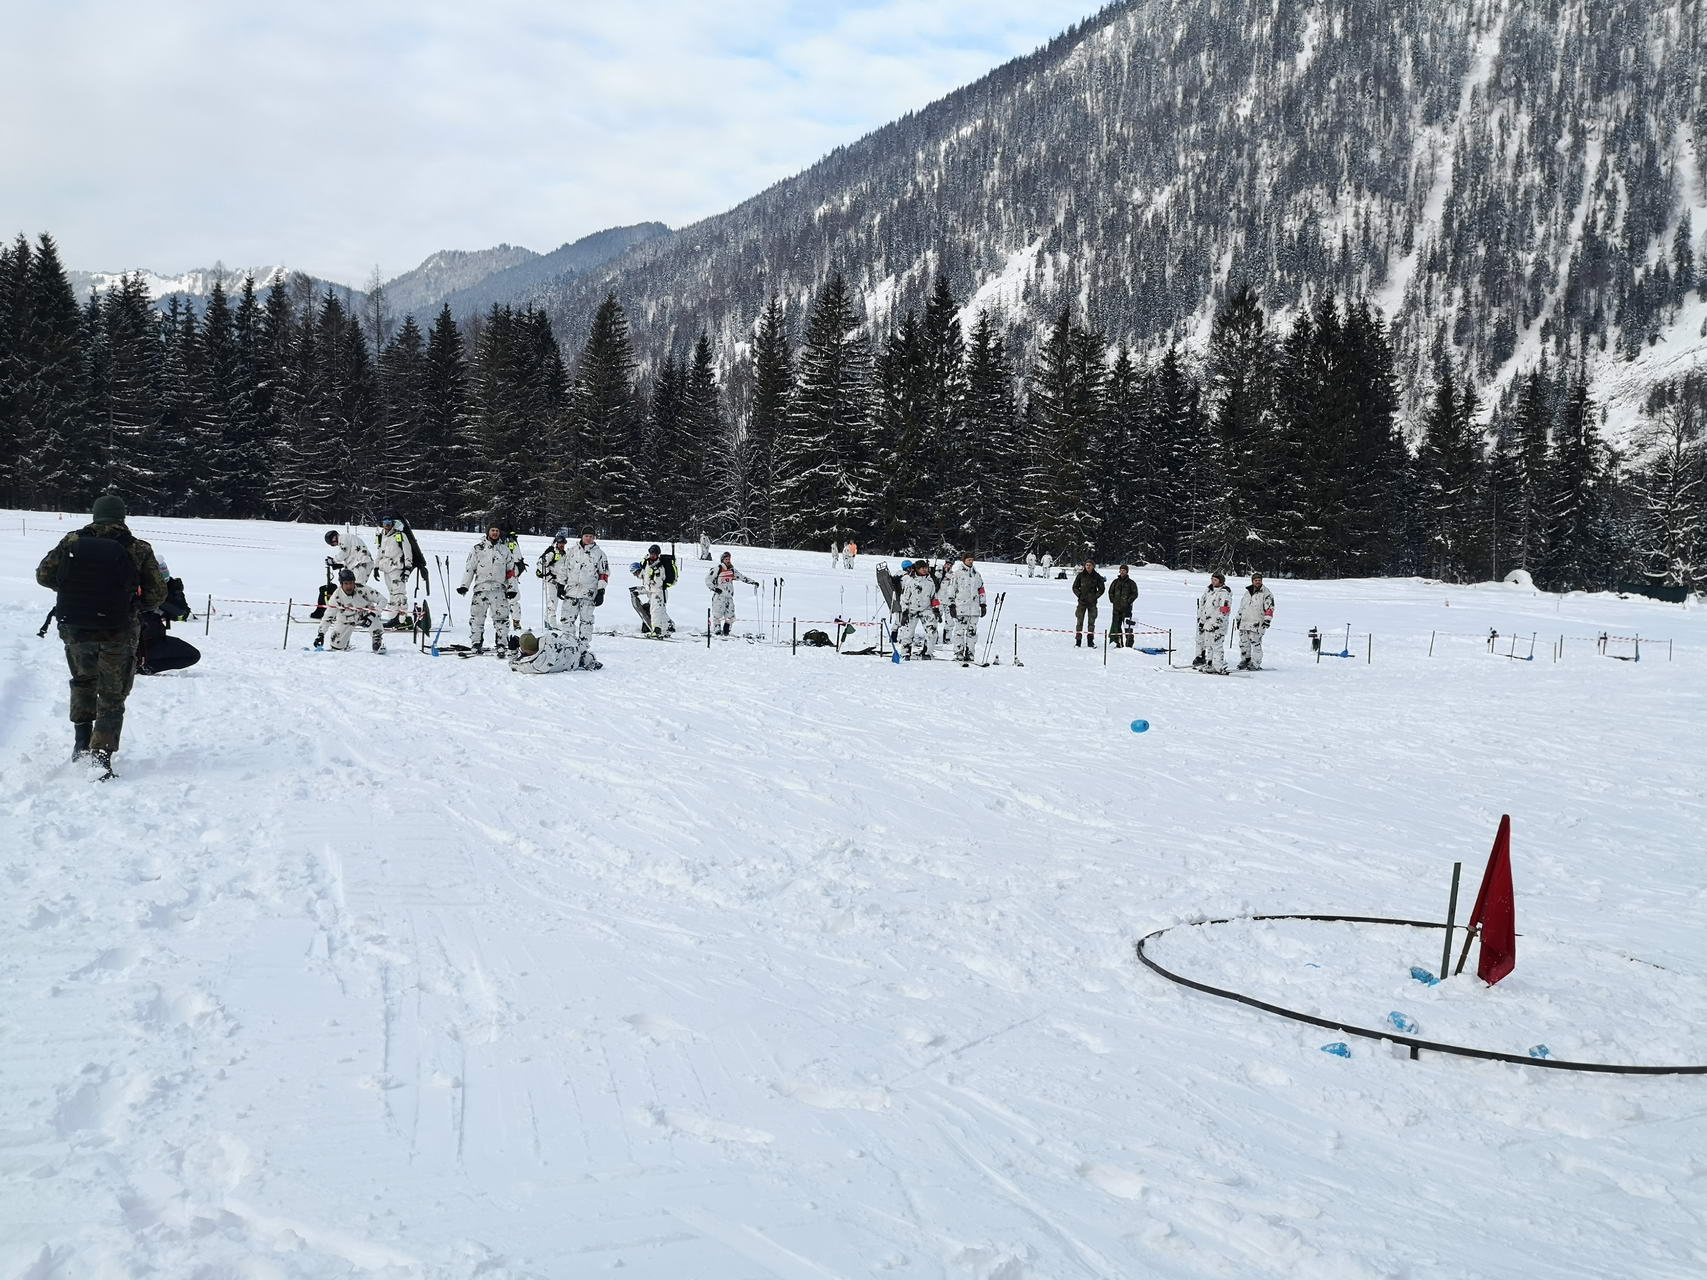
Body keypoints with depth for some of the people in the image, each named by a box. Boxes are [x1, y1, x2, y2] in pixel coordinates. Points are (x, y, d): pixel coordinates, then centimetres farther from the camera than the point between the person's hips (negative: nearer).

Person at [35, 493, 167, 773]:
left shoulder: (72, 542, -2)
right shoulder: (139, 550, -6)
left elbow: (44, 574, 1)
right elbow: (157, 595, -4)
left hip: (74, 630, 2)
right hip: (117, 634, -2)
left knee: (83, 680, 28)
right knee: (112, 697, 9)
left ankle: (81, 741, 25)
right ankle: (101, 756, 0)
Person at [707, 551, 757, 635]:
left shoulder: (732, 570, 12)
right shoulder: (717, 569, -4)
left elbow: (742, 577, 19)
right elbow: (708, 579, -4)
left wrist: (752, 582, 12)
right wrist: (714, 588, -16)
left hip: (729, 596, 5)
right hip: (719, 595, -5)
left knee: (730, 616, 1)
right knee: (717, 614, -9)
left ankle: (726, 631, 10)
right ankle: (717, 631, -3)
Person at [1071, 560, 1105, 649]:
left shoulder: (1097, 576, 2)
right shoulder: (1081, 575, 1)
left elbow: (1102, 588, 8)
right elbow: (1075, 587, 7)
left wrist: (1095, 596, -3)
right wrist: (1079, 595, -5)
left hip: (1092, 602, 1)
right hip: (1082, 602, -1)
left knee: (1091, 622, 4)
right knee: (1079, 621, -3)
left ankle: (1090, 640, 11)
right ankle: (1078, 640, 0)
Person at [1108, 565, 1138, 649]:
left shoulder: (1131, 583, 3)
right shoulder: (1115, 582, 13)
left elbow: (1135, 594, 0)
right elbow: (1110, 592, 20)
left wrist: (1128, 601, -8)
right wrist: (1113, 600, 8)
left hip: (1126, 608, -4)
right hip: (1116, 607, 4)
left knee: (1127, 626, -11)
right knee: (1116, 625, 4)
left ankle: (1129, 644, -9)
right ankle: (1118, 643, 13)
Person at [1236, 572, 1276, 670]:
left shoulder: (1266, 593, -1)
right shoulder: (1247, 592, 17)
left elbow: (1270, 607, -5)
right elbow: (1241, 607, 25)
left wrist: (1267, 619, -13)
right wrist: (1238, 618, 25)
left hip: (1257, 624, -6)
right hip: (1244, 622, 6)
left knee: (1256, 643, -9)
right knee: (1243, 642, 8)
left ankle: (1255, 664, -5)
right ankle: (1245, 660, 22)